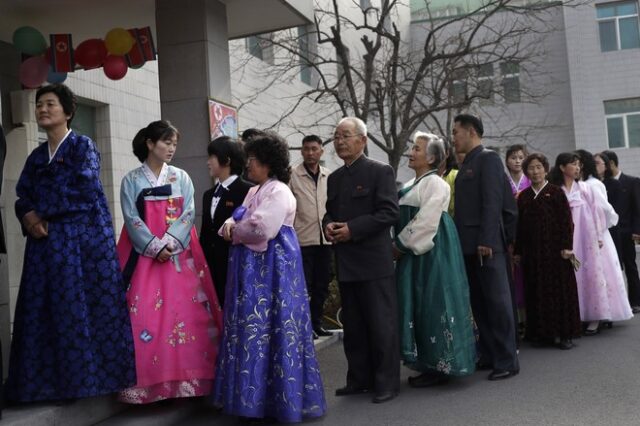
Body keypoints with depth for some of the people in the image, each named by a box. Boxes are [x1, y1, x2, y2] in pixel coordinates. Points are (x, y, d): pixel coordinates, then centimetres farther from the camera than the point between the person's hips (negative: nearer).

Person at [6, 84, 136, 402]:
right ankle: (56, 380, 11)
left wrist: (42, 214, -6)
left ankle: (93, 375, 3)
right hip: (48, 244, 6)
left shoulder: (84, 146, 0)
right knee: (49, 311, 4)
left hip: (86, 239, -6)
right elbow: (23, 199, 10)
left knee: (86, 308, -5)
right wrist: (28, 217, -12)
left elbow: (84, 190, -13)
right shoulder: (36, 157, 17)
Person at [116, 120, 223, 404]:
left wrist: (168, 243, -14)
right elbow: (131, 219, -4)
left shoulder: (181, 178, 10)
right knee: (145, 316, -6)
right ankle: (147, 382, 0)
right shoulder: (131, 180, 5)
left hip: (179, 254, 2)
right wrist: (155, 246, -15)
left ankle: (186, 379, 3)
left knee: (185, 313, -3)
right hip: (144, 255, -1)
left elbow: (189, 214, 0)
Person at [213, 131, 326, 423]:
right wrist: (230, 225, -9)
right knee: (251, 326, 12)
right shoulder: (254, 192, 17)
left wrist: (234, 231, -9)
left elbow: (261, 228, -25)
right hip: (252, 267, 10)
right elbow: (239, 220, 14)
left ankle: (277, 397, 7)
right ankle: (254, 393, 22)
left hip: (272, 266, -10)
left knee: (268, 327, -4)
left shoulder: (278, 192, -14)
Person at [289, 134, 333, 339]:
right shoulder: (293, 175, -7)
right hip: (302, 239, -5)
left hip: (325, 238, 5)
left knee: (321, 284, 12)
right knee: (303, 286, 1)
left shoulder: (329, 176, 6)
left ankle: (316, 323, 23)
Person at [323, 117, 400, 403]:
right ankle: (359, 379, 24)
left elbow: (389, 212, -14)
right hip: (346, 262, 7)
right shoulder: (334, 178, 16)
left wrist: (352, 229, -19)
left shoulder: (380, 172, -5)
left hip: (374, 261, -7)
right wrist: (328, 225, -3)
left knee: (381, 325, -1)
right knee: (353, 326, 13)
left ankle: (386, 382, 9)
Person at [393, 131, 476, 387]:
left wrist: (400, 245, -14)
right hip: (414, 253, 9)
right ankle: (429, 364, 19)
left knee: (431, 306, -4)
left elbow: (425, 222, -19)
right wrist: (400, 245, 6)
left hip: (430, 253, -9)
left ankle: (439, 367, 5)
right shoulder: (414, 185, 17)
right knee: (419, 308, 11)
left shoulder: (434, 183, -11)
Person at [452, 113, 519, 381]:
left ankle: (507, 361, 4)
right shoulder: (467, 164, 18)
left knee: (497, 302, -3)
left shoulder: (488, 158, -6)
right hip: (469, 246, 9)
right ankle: (488, 355, 21)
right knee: (479, 303, 12)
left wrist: (487, 241, -21)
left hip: (486, 245, -8)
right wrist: (462, 242, 10)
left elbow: (492, 202, -15)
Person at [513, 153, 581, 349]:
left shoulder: (556, 192, -1)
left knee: (560, 290, 0)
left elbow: (567, 221, -5)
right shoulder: (523, 196, 9)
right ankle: (542, 333, 15)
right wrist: (518, 251, 7)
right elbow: (519, 225, 9)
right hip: (532, 252, 4)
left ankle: (565, 334, 7)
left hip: (554, 250, -3)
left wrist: (566, 246, -12)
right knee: (537, 293, 7)